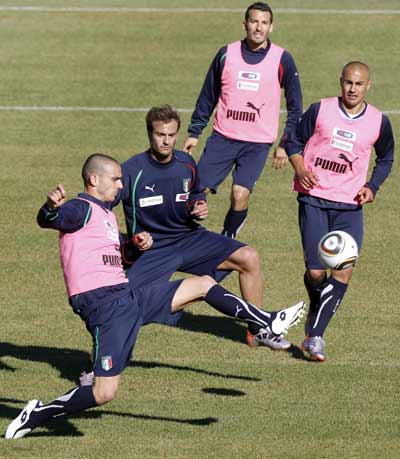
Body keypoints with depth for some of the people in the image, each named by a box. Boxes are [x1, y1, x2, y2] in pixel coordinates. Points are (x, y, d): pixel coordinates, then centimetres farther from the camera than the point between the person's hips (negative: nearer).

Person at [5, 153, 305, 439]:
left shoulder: (107, 215, 22)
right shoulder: (82, 209, -6)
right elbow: (47, 220, -22)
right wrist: (51, 207, -46)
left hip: (128, 297, 9)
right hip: (103, 304, -9)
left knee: (203, 284, 12)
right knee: (105, 392, -16)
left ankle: (269, 323, 17)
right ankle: (38, 414, -2)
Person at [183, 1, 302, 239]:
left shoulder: (282, 60, -2)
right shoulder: (226, 54, 2)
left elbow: (295, 106, 6)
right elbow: (208, 97, 12)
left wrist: (286, 145, 2)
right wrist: (194, 133, 10)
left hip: (258, 143, -2)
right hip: (222, 137, 2)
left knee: (240, 194, -14)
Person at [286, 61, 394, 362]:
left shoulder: (379, 122, 2)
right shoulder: (320, 110, -2)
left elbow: (386, 159, 17)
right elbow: (295, 141, 8)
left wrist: (372, 186, 2)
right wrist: (300, 168, -11)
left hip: (350, 205, 1)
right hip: (314, 199, -1)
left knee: (344, 271, -14)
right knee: (316, 272, -8)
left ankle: (315, 335, -6)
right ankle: (316, 313, 25)